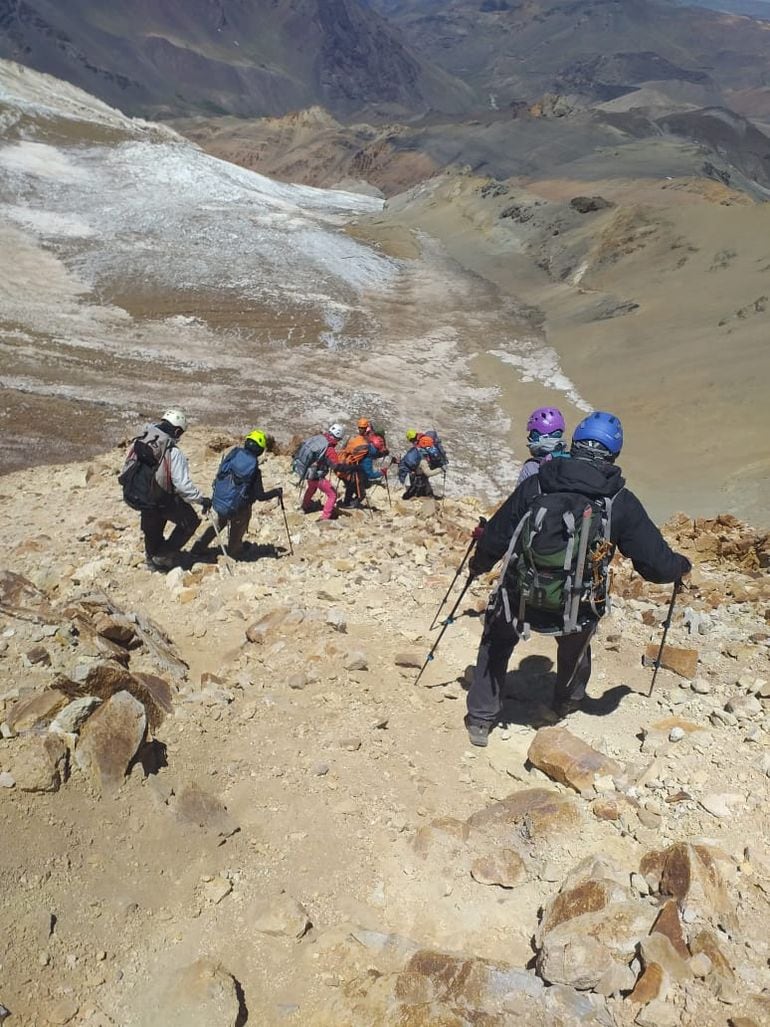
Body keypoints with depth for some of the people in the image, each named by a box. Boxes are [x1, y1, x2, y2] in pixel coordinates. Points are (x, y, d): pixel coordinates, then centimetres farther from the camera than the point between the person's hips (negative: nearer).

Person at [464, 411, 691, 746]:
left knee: (497, 640, 30)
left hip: (520, 600, 0)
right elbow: (657, 563, -3)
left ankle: (481, 719, 32)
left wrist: (479, 563, 22)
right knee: (575, 644, 36)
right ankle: (568, 702, 61)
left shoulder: (535, 484, -6)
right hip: (577, 612, 1)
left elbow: (495, 538, 0)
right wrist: (682, 566, 20)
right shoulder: (621, 502, -7)